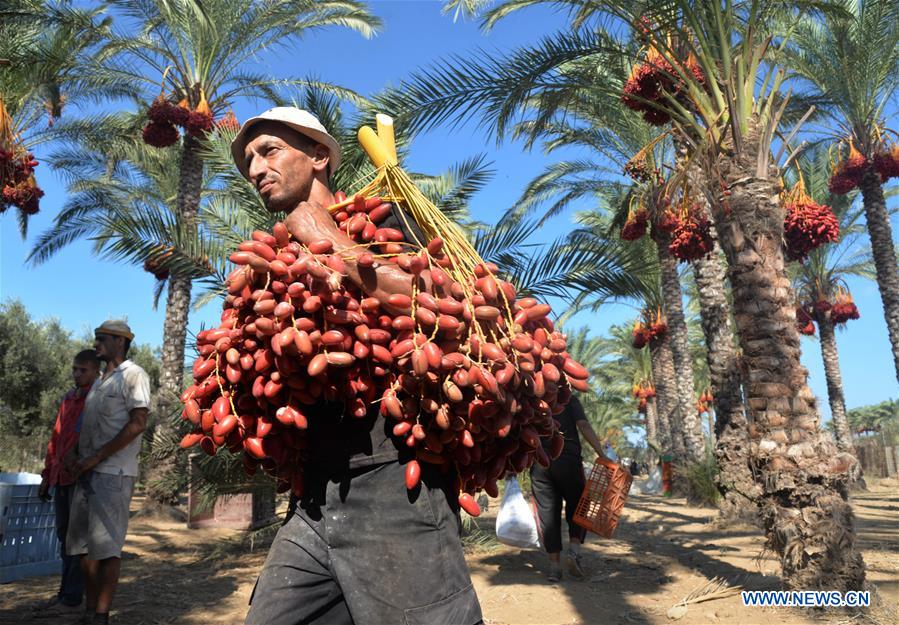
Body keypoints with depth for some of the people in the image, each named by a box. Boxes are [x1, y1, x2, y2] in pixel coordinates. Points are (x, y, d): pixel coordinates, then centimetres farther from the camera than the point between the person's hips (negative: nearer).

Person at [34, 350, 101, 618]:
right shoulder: (67, 399, 16)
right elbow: (55, 440, 19)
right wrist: (46, 477, 18)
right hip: (61, 478, 7)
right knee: (64, 535, 11)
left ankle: (73, 597, 3)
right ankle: (65, 591, 20)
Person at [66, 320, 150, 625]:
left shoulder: (133, 375, -5)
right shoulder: (99, 381, 20)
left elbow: (137, 424, -14)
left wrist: (96, 457, -15)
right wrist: (81, 462, 8)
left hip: (113, 472, -8)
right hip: (87, 472, 8)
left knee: (106, 543, -6)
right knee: (84, 543, 9)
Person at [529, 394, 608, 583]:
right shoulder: (569, 399, 4)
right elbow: (584, 426, -10)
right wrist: (602, 455, -14)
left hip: (539, 463, 2)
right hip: (568, 460, -2)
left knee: (548, 513, 7)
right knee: (577, 506, 15)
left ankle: (554, 565, 8)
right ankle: (574, 550, -2)